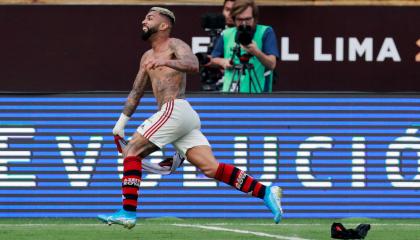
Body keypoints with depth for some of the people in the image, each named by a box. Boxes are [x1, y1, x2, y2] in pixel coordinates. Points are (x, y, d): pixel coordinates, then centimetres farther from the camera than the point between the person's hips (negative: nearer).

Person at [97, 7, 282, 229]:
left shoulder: (174, 45, 0)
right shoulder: (148, 57, 27)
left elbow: (193, 65, -20)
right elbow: (136, 92, 34)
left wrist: (166, 62, -36)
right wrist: (121, 123, 33)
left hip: (175, 109, -9)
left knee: (131, 152, -8)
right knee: (211, 168, -5)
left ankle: (128, 213, -12)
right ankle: (266, 192, -10)